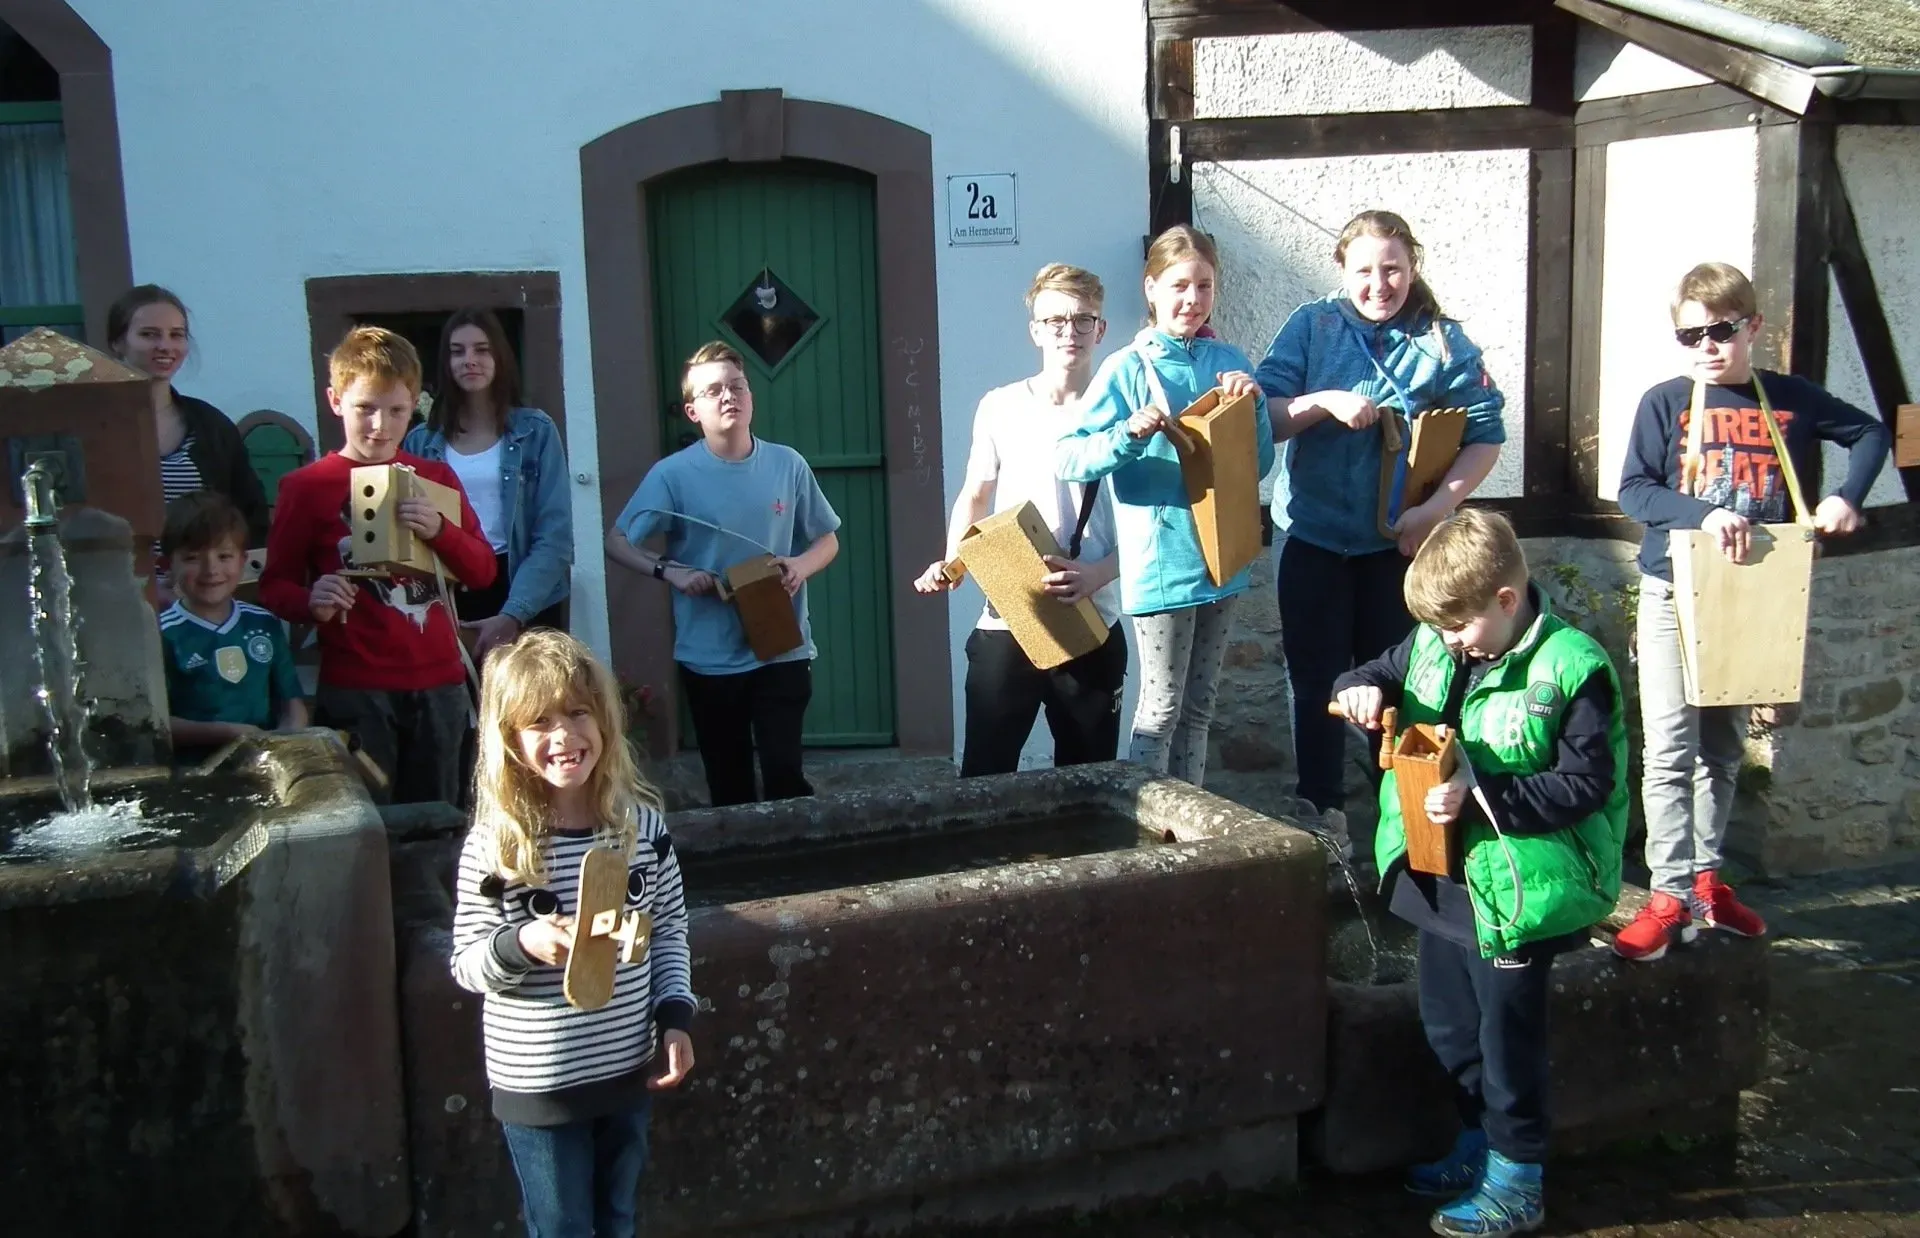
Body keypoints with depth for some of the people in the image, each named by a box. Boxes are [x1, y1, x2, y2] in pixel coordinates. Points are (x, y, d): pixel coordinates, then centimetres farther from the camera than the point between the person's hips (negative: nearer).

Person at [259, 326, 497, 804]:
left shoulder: (434, 478, 13)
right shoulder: (307, 487, 1)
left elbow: (482, 572, 9)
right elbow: (275, 584, 2)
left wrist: (440, 531, -9)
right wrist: (311, 603, -20)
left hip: (438, 684, 3)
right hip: (356, 689, -3)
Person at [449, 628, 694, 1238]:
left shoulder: (642, 822, -5)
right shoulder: (494, 844, -15)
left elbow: (669, 930, 6)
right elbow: (466, 965, -9)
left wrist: (675, 1017, -2)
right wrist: (520, 944, -28)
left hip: (629, 1069, 3)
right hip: (537, 1083, -3)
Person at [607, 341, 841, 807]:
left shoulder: (788, 465, -1)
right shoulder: (673, 474, -7)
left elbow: (827, 540, 10)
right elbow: (616, 542, 1)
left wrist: (801, 566, -11)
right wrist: (669, 571, -15)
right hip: (708, 659, 0)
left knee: (785, 772, -7)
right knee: (728, 782, 11)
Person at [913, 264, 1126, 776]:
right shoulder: (1000, 407, 2)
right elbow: (974, 497, 14)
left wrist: (1096, 575, -16)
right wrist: (951, 564, -2)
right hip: (1006, 624, 0)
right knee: (984, 776, -2)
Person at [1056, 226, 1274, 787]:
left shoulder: (1227, 361, 6)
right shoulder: (1128, 369, -8)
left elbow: (1259, 463, 6)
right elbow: (1066, 459, -14)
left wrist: (1252, 405, -11)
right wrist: (1130, 433, -29)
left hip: (1220, 556, 5)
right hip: (1161, 563, -5)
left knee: (1199, 707, 14)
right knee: (1161, 708, 0)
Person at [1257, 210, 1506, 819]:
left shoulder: (1442, 341, -3)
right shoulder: (1310, 326, -1)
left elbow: (1485, 433, -4)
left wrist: (1437, 506, -16)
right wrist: (1325, 402, -22)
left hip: (1401, 542, -1)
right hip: (1313, 540, 1)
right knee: (1315, 684, 9)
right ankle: (1318, 813, 23)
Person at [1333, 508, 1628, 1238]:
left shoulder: (1571, 668, -19)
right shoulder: (1434, 645, 0)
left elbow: (1585, 784, -20)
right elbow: (1385, 673, 16)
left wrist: (1481, 796, -26)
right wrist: (1362, 688, -8)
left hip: (1515, 888, -7)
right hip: (1443, 876, 7)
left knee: (1508, 1034, 6)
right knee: (1447, 1023, 21)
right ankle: (1479, 1142, 41)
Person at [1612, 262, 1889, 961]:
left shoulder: (1791, 400, 3)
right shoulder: (1665, 402, -5)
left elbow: (1870, 431, 15)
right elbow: (1632, 490, -12)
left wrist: (1848, 497, -1)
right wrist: (1703, 514, -27)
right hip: (1674, 593, -3)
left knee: (1725, 750, 14)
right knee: (1670, 751, -6)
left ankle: (1706, 879, 27)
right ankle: (1671, 896, -2)